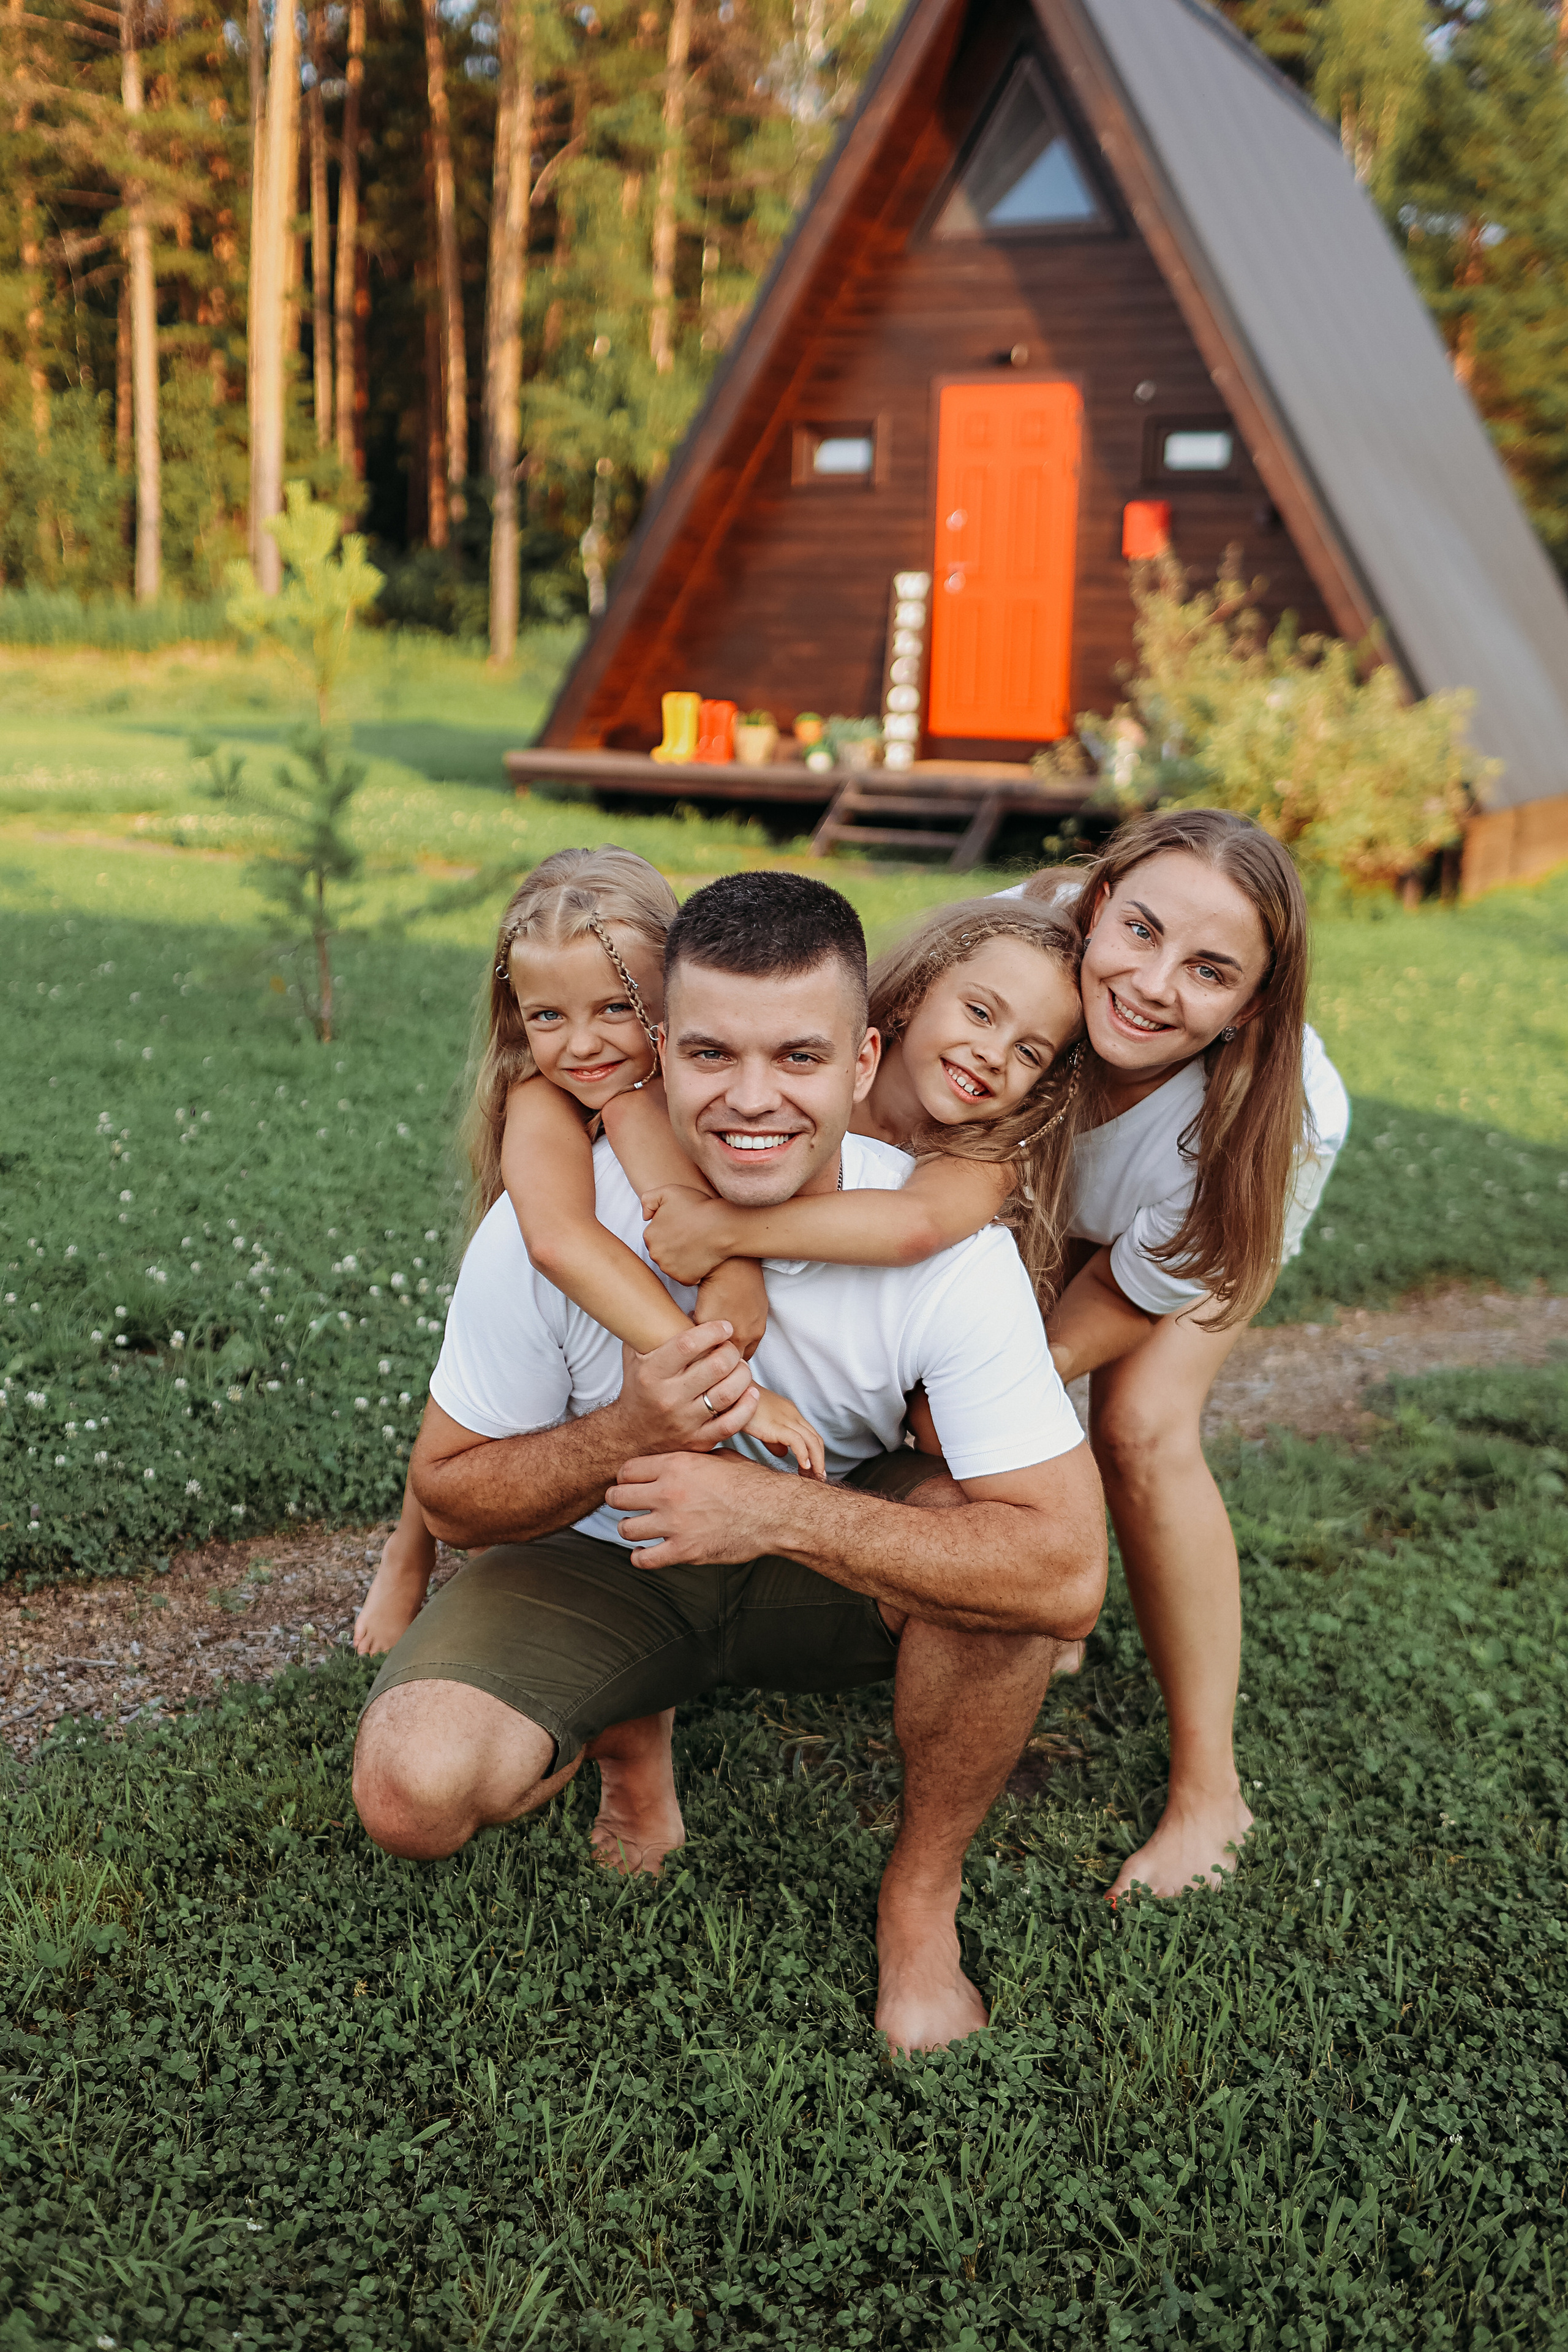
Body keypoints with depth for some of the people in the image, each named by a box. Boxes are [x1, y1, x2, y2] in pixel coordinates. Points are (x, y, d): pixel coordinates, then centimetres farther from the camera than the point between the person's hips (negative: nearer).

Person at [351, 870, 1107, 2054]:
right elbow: (451, 1491, -12)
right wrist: (622, 1441, -33)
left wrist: (780, 1509, -40)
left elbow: (1068, 1572, -32)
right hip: (603, 1560, 1)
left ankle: (921, 1896, -5)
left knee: (999, 1537, -32)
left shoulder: (944, 1238, -26)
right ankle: (632, 1736, 12)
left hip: (834, 1566, 0)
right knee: (413, 1789, -25)